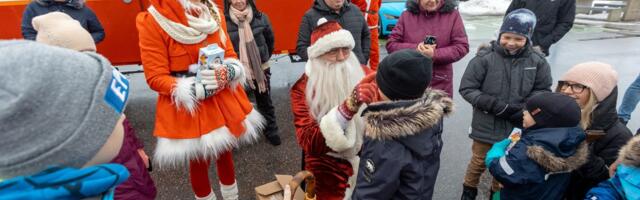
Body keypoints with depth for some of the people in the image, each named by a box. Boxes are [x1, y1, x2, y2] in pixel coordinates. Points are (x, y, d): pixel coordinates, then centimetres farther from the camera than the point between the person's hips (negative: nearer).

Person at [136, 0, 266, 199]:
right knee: (198, 162, 12)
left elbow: (231, 56, 6)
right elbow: (155, 78, -13)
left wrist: (227, 72, -17)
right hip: (187, 107, -4)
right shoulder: (152, 21, -13)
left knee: (225, 152, 19)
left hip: (223, 101, 4)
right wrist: (199, 89, -22)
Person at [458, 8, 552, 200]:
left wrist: (526, 109, -15)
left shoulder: (538, 61, -7)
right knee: (479, 162, 16)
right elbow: (467, 89, -15)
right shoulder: (484, 57, -17)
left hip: (517, 126, 3)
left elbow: (543, 90, 2)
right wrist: (495, 105, -22)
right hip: (486, 125, -2)